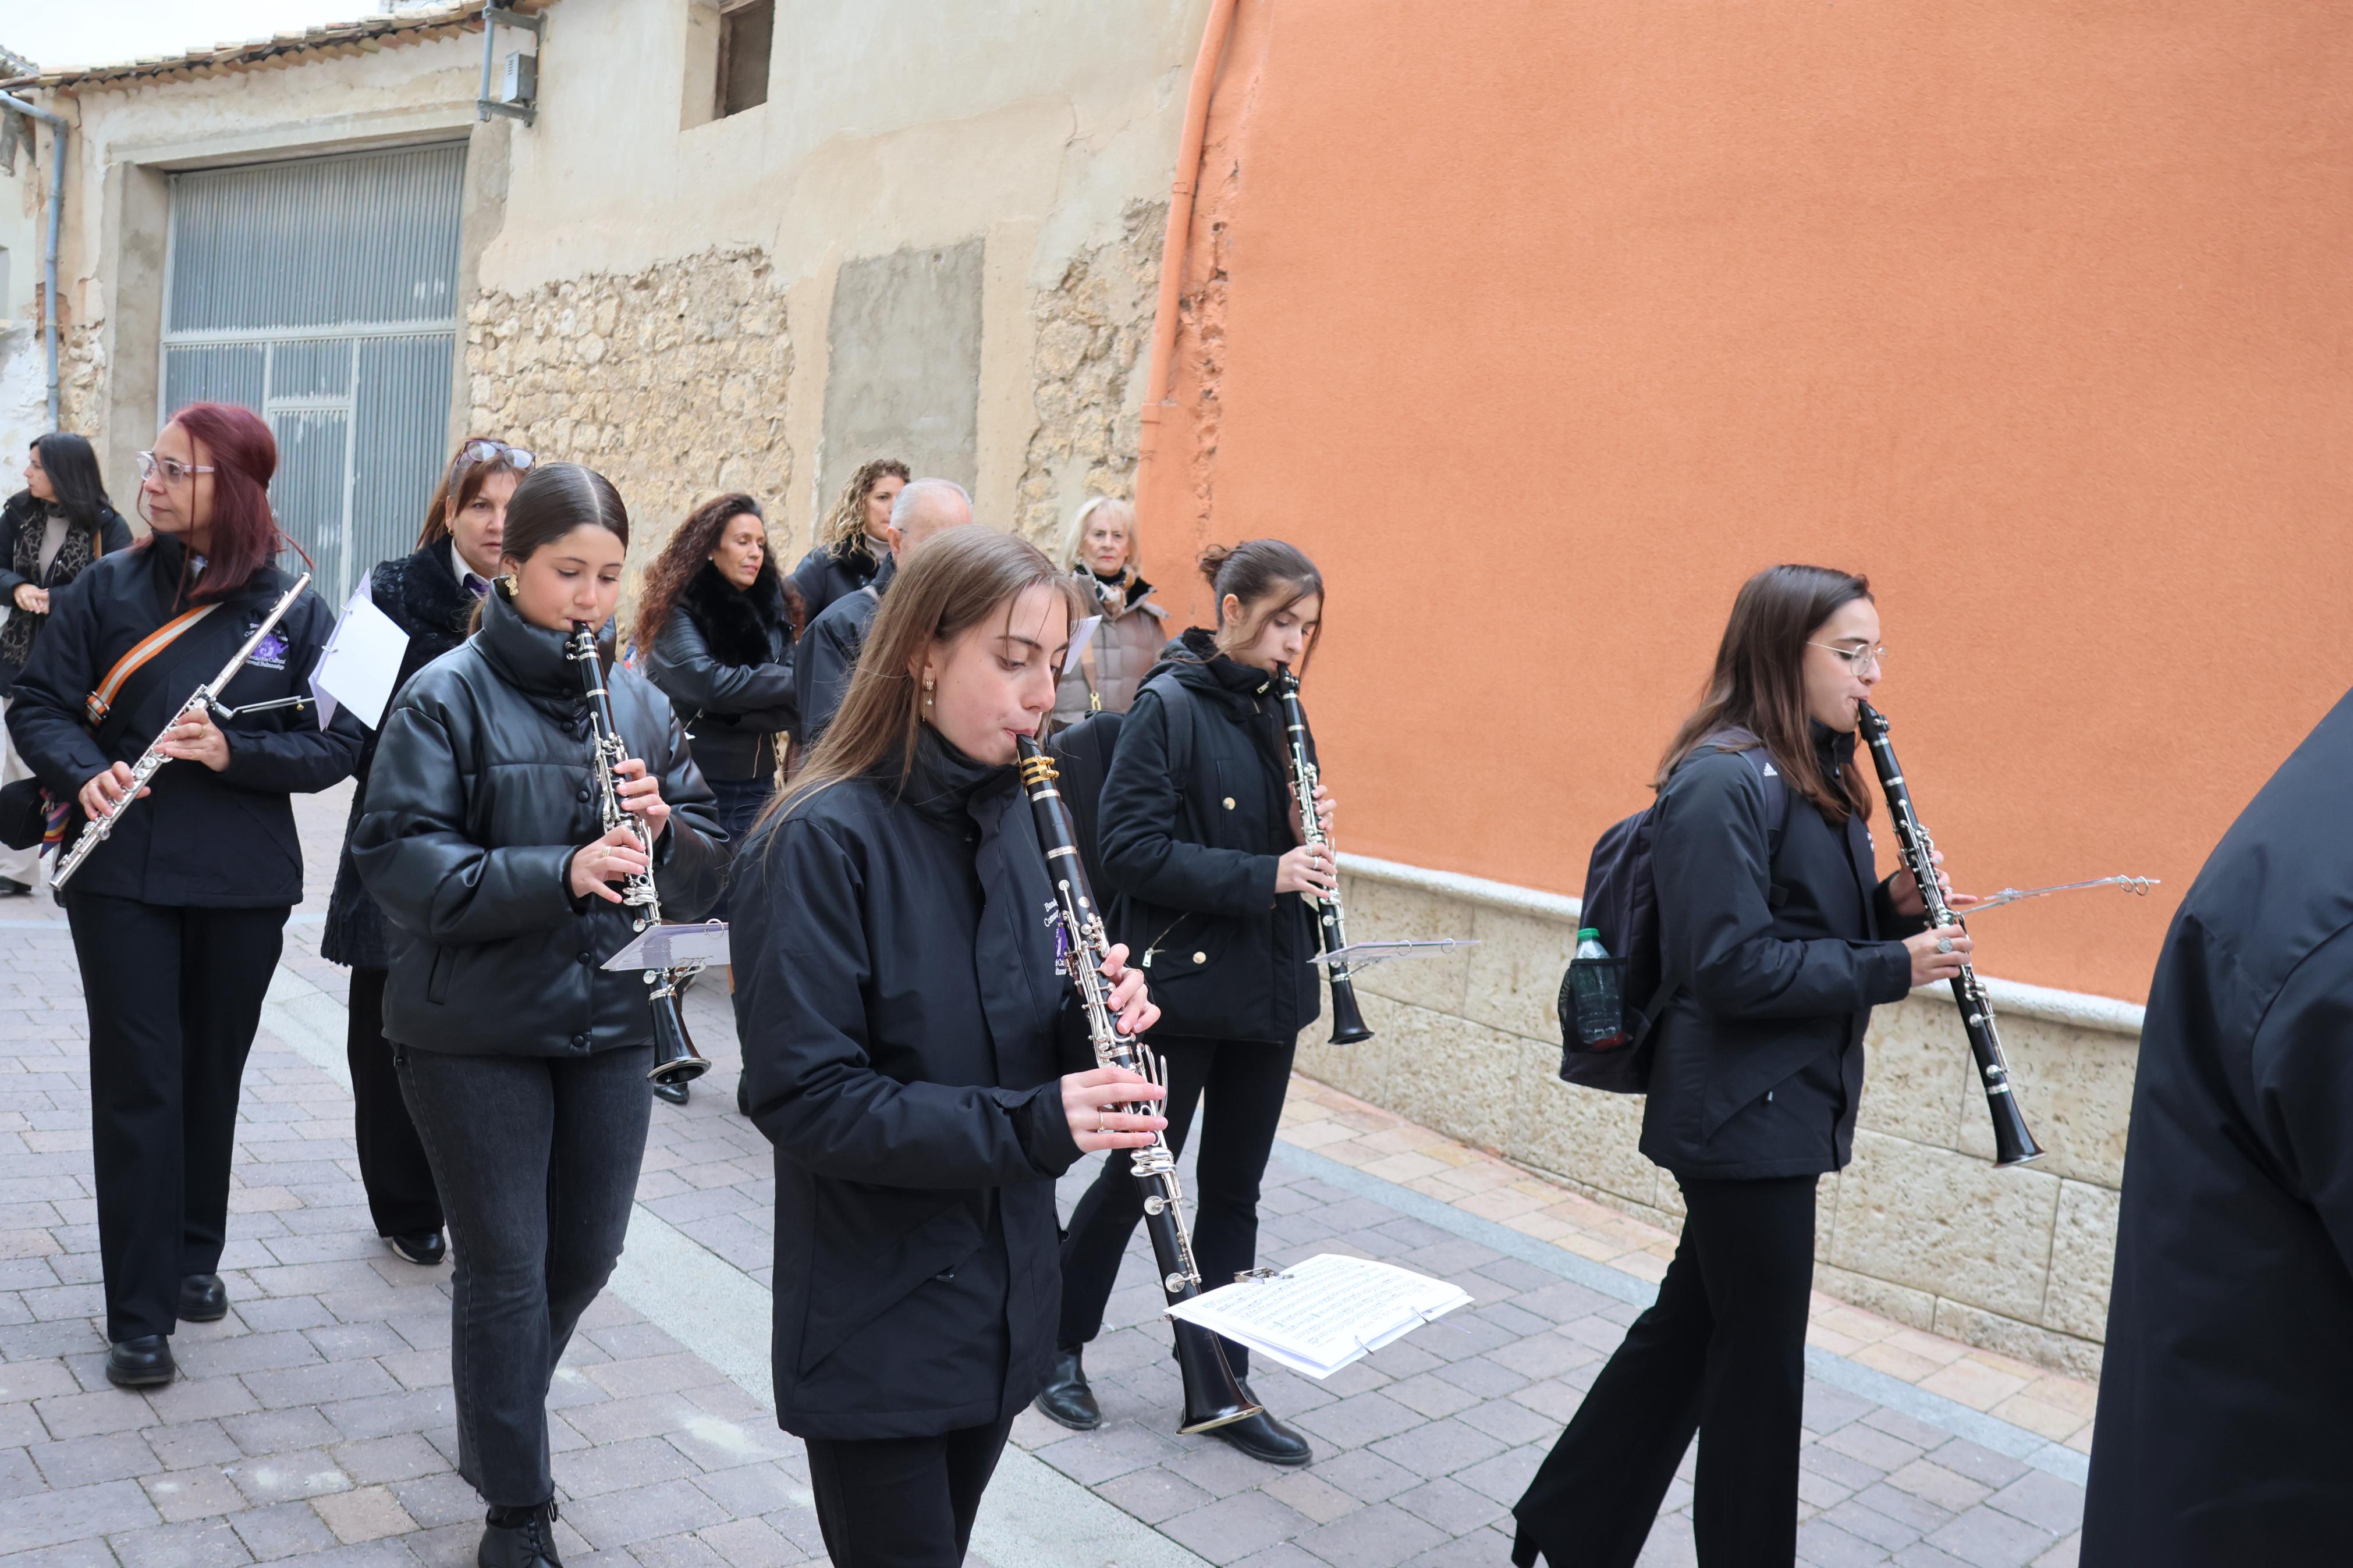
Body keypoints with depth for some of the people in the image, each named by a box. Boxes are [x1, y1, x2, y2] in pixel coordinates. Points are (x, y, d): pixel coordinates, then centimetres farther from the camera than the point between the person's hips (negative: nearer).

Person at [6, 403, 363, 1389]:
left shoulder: (295, 610, -1)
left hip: (245, 882, 1)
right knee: (137, 1081, 1)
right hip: (122, 875, -1)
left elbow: (338, 745, -4)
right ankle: (139, 1315, 10)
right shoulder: (107, 586, -1)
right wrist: (85, 775, -19)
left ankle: (195, 1255, 35)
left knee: (213, 1075, 15)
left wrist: (232, 750, -20)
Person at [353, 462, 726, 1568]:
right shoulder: (447, 697, -8)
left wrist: (664, 830, -16)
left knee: (585, 1256, 16)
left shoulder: (640, 703, 6)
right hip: (474, 1030, -5)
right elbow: (401, 859, -17)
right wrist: (558, 874, -29)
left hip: (607, 1020, 5)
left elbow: (707, 872, 6)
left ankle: (498, 1418, 45)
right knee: (505, 1267, 5)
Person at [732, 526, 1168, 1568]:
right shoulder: (823, 841, -19)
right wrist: (1026, 1126, -29)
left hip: (1001, 1305, 7)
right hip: (876, 1326, -7)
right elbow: (802, 1095, -22)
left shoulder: (1011, 819, 3)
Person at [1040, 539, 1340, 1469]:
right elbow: (1131, 848, -19)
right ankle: (1058, 1343, 28)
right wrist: (1263, 875, -23)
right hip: (1182, 982, -7)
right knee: (1139, 1173, 6)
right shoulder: (1170, 705, -12)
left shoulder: (1272, 710, 9)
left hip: (1266, 987, 7)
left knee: (1234, 1191, 13)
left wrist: (1306, 834, -5)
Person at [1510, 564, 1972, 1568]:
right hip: (1745, 1116, -9)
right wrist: (1894, 967, -20)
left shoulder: (1813, 776, 11)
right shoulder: (1720, 783, -19)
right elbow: (1734, 964, -24)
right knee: (1760, 1355, 5)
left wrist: (1890, 907, -2)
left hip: (1785, 1107, 10)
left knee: (1697, 1320, 18)